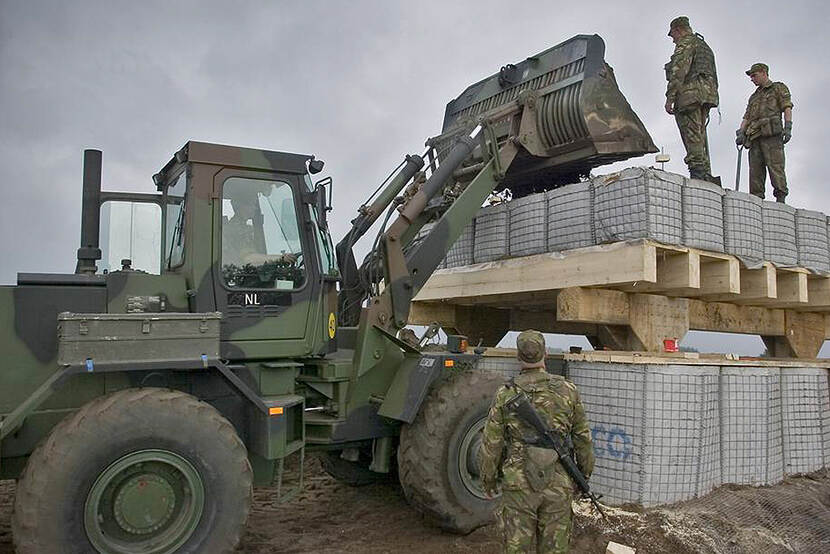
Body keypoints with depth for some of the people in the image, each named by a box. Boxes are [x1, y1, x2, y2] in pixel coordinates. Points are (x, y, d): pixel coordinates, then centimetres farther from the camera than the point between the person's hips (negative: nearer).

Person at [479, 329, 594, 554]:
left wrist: (488, 479, 12)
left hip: (518, 485, -1)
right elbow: (583, 437, 4)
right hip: (559, 485, 1)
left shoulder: (506, 395, -8)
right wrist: (585, 472, 19)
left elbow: (491, 444, -2)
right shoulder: (567, 391, -5)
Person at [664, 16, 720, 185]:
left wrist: (670, 98, -17)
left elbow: (679, 71, -12)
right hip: (708, 94, 9)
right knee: (699, 138, 6)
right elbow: (714, 77, 28)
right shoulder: (705, 46, 32)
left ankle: (698, 172, -23)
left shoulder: (686, 42, 3)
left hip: (690, 92, -9)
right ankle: (706, 175, 1)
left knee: (692, 137, -14)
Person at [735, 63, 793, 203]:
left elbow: (787, 108, 4)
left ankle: (780, 199, -22)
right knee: (755, 169, -6)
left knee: (775, 165, -17)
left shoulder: (779, 88, 17)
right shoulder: (754, 97, 34)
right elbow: (746, 117, 24)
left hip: (771, 132, -5)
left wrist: (788, 127, -12)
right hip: (754, 135, 5)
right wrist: (741, 133, 6)